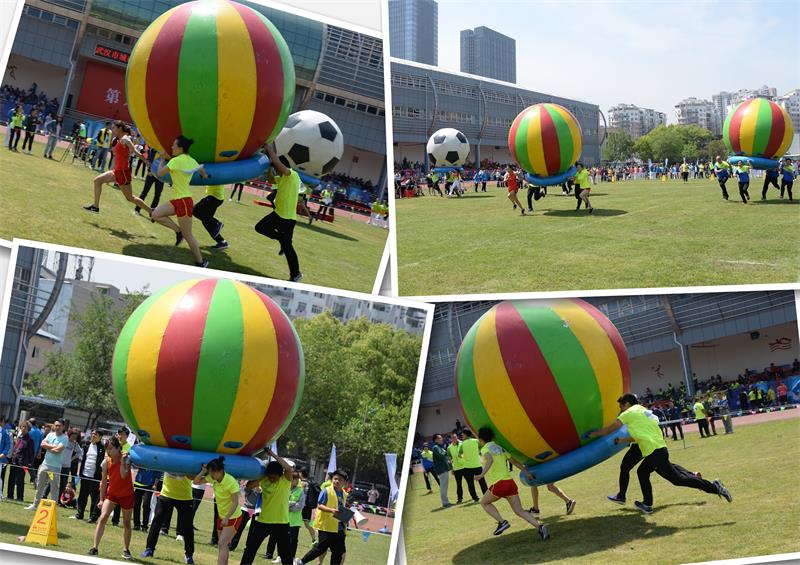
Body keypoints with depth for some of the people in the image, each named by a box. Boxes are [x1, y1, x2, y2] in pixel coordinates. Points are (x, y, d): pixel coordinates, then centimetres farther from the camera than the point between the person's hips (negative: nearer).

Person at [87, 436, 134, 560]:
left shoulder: (126, 459, -19)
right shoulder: (106, 462, -9)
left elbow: (123, 475, -35)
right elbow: (103, 481, 1)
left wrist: (122, 460, -36)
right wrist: (101, 499, 2)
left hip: (126, 494, -2)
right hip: (112, 493, 2)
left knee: (126, 523, 8)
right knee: (102, 518, -15)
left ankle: (126, 550, 23)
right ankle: (95, 547, -13)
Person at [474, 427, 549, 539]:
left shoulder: (485, 448, -2)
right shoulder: (500, 448, 18)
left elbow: (490, 460, -24)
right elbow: (514, 461, 25)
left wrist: (482, 474, -30)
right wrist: (526, 472, 36)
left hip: (498, 484, -6)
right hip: (510, 482, 6)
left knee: (484, 502, 20)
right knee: (519, 511, 7)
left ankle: (502, 522, 3)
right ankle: (540, 526, -14)